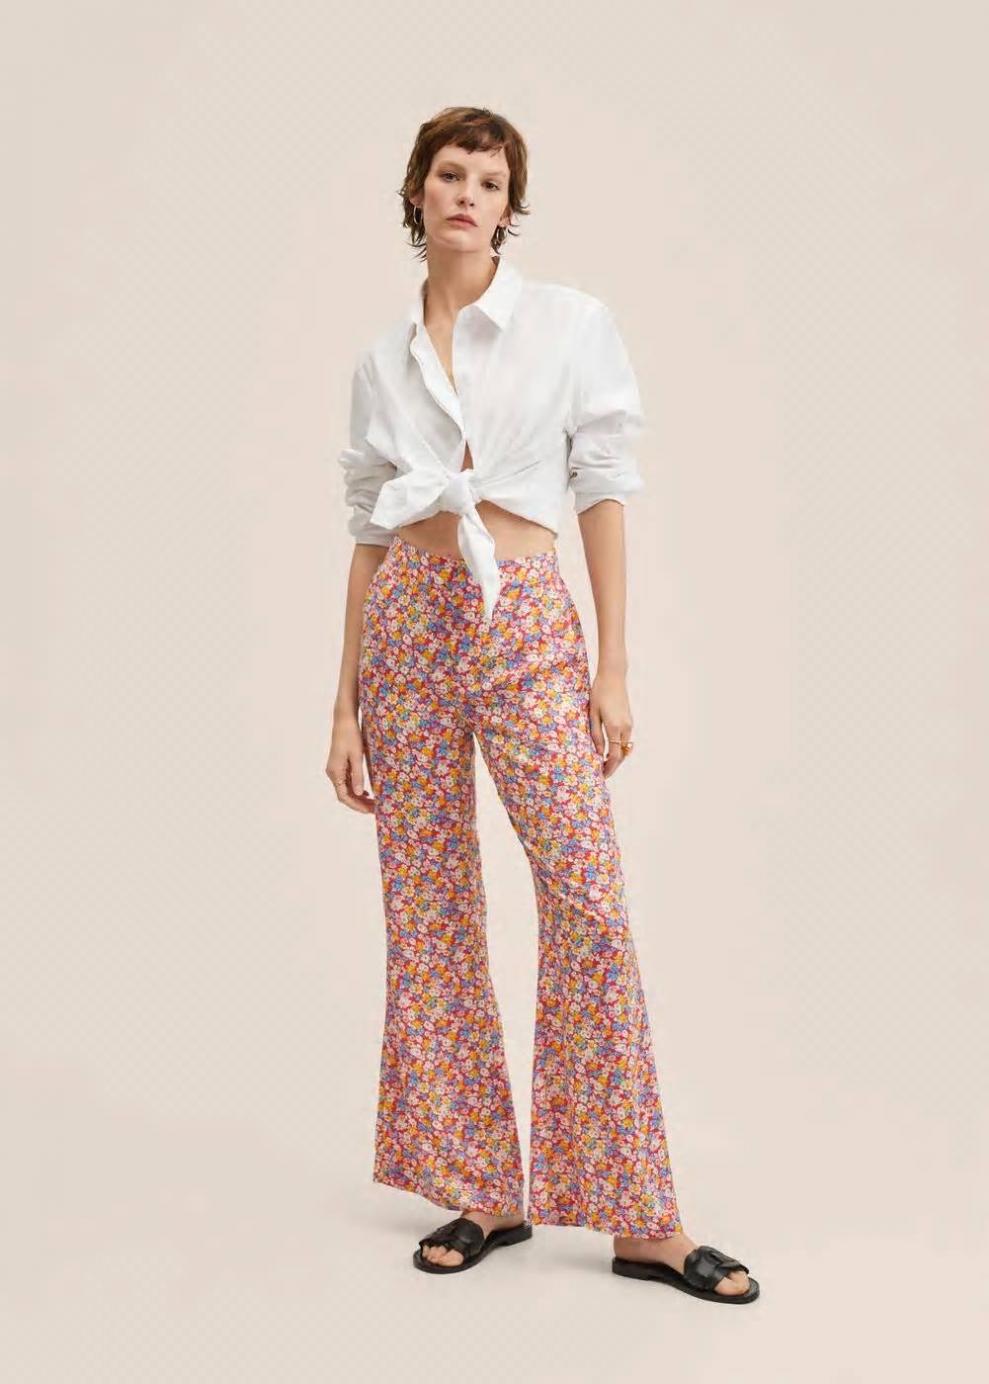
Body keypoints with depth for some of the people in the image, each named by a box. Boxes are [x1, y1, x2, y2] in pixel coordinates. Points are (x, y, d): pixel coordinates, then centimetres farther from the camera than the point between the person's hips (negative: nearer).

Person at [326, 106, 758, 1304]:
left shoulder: (570, 322, 5)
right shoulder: (382, 359, 12)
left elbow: (604, 492, 1)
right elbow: (369, 532, 11)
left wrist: (613, 665, -7)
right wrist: (345, 705, 7)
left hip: (525, 622, -3)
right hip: (407, 625, 3)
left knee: (589, 902, -10)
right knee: (428, 912, 3)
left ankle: (642, 1219, 0)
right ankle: (482, 1193, 16)